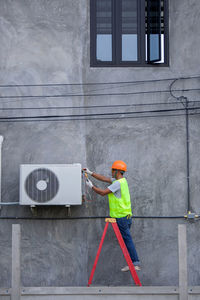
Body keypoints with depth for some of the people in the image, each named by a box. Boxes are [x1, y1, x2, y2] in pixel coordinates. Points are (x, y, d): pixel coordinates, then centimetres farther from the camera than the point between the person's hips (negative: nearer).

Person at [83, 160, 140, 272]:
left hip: (121, 217, -10)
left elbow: (103, 192, -15)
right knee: (126, 240, 11)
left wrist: (91, 186, -1)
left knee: (127, 240, -9)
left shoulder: (118, 183, -15)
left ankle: (136, 263, -9)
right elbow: (104, 179, 21)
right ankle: (132, 263, 12)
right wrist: (91, 173, 22)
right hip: (126, 216, 10)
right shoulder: (122, 180, 15)